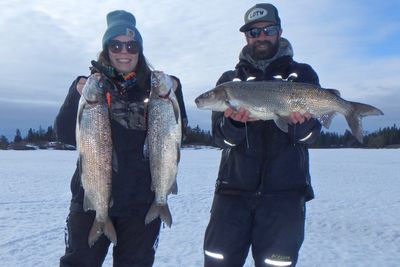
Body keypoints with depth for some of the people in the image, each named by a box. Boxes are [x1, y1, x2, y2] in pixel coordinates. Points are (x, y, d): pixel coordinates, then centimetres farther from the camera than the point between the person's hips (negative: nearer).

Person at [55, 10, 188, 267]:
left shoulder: (154, 86, 5)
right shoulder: (88, 85, 3)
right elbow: (65, 134, -5)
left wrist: (174, 93, -13)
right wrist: (78, 97, -20)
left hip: (142, 199, 1)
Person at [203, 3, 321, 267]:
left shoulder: (302, 74, 11)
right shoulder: (229, 79, 14)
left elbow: (310, 135, 0)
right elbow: (220, 136, 1)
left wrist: (300, 121, -22)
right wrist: (234, 122, -20)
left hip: (285, 189, -1)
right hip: (233, 187, 2)